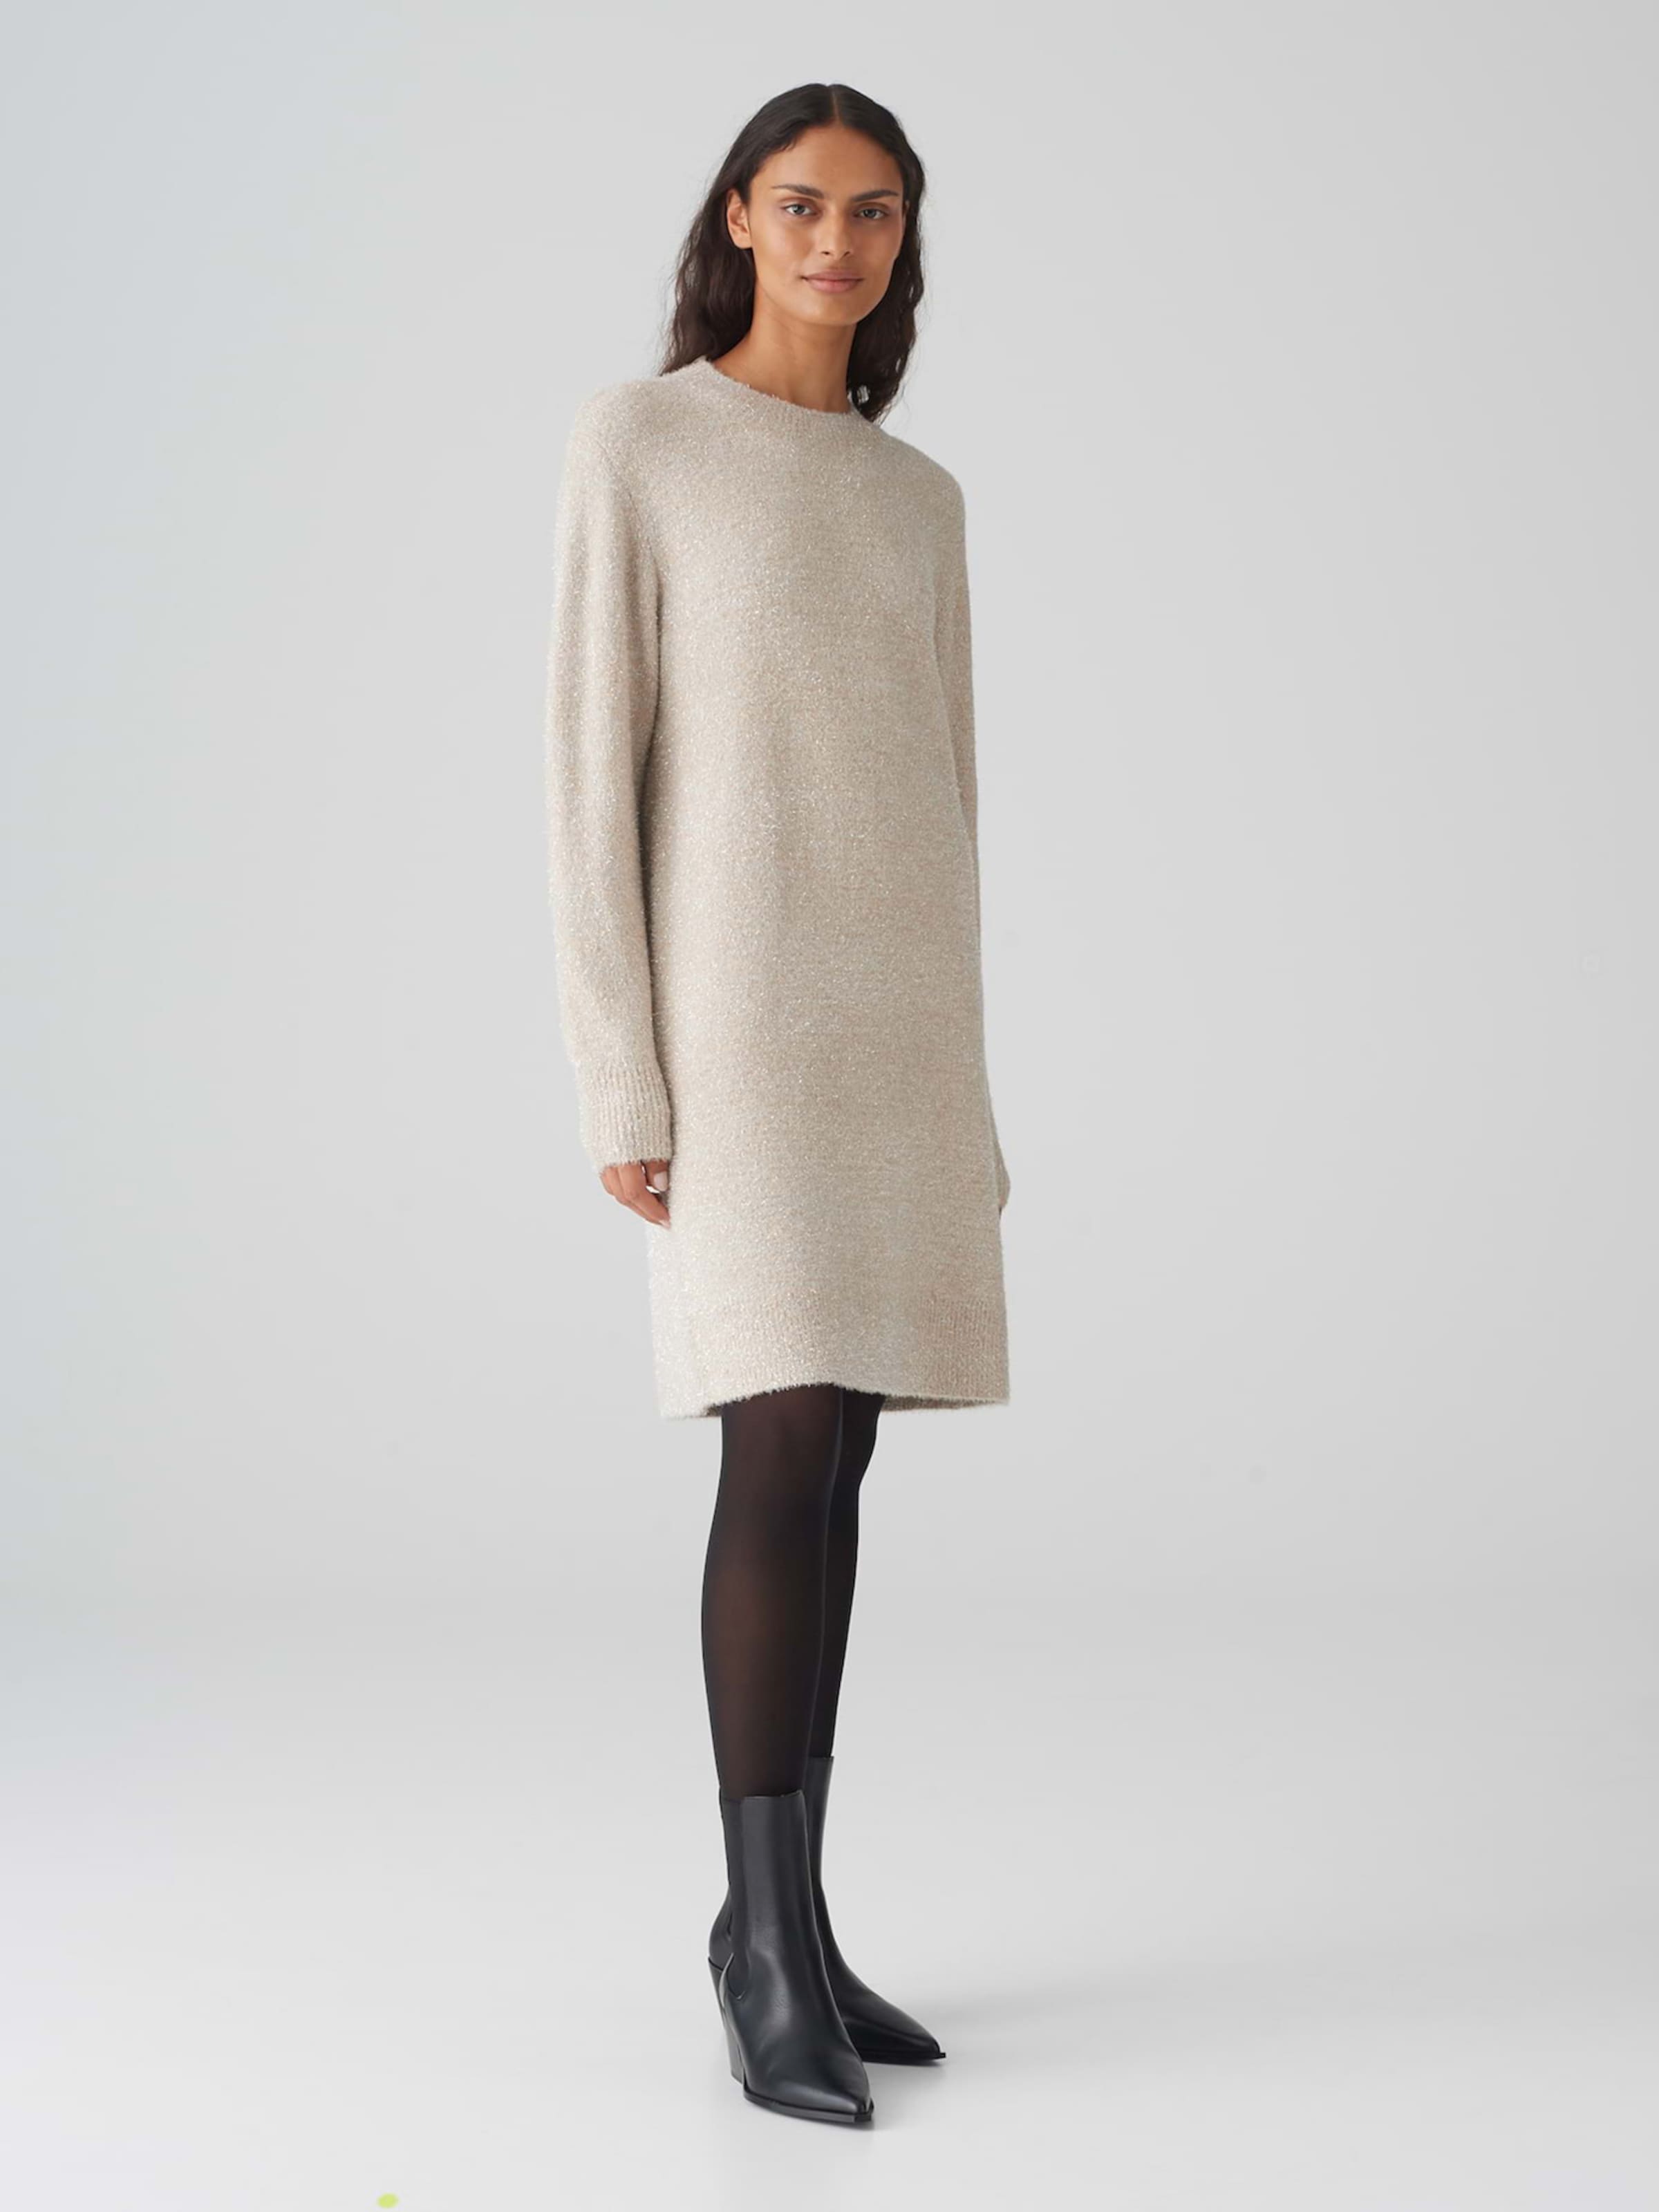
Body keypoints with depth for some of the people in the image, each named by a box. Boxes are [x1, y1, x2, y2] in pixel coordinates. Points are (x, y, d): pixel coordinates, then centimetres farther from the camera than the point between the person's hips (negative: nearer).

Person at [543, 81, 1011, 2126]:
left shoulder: (917, 499, 18)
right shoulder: (635, 442, 0)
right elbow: (590, 769, -6)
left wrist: (963, 1086, 13)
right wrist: (618, 1083, -13)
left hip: (894, 1015, 6)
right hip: (733, 1002, -6)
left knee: (826, 1464, 5)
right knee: (789, 1455, -14)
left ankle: (775, 1917, 12)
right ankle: (774, 1930, -3)